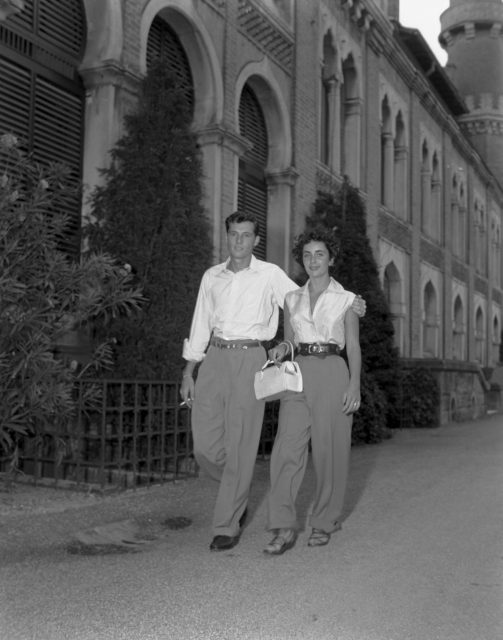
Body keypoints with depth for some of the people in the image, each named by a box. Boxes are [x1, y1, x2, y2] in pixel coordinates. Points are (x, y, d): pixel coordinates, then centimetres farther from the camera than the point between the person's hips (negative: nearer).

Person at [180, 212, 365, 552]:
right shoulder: (211, 276, 15)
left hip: (249, 359, -3)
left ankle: (227, 526, 9)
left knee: (240, 446, -4)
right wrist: (188, 373, 15)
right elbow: (201, 325, 17)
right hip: (214, 358, 4)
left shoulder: (270, 275, 5)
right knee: (205, 445, 1)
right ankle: (237, 491, 31)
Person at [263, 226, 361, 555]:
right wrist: (282, 348, -5)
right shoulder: (292, 299, 14)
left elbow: (354, 347, 3)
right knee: (287, 448, -9)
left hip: (332, 372, -2)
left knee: (330, 450, 2)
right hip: (298, 373, 3)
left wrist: (355, 385, -8)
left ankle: (325, 523, 19)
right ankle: (284, 528, -8)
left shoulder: (346, 299, 5)